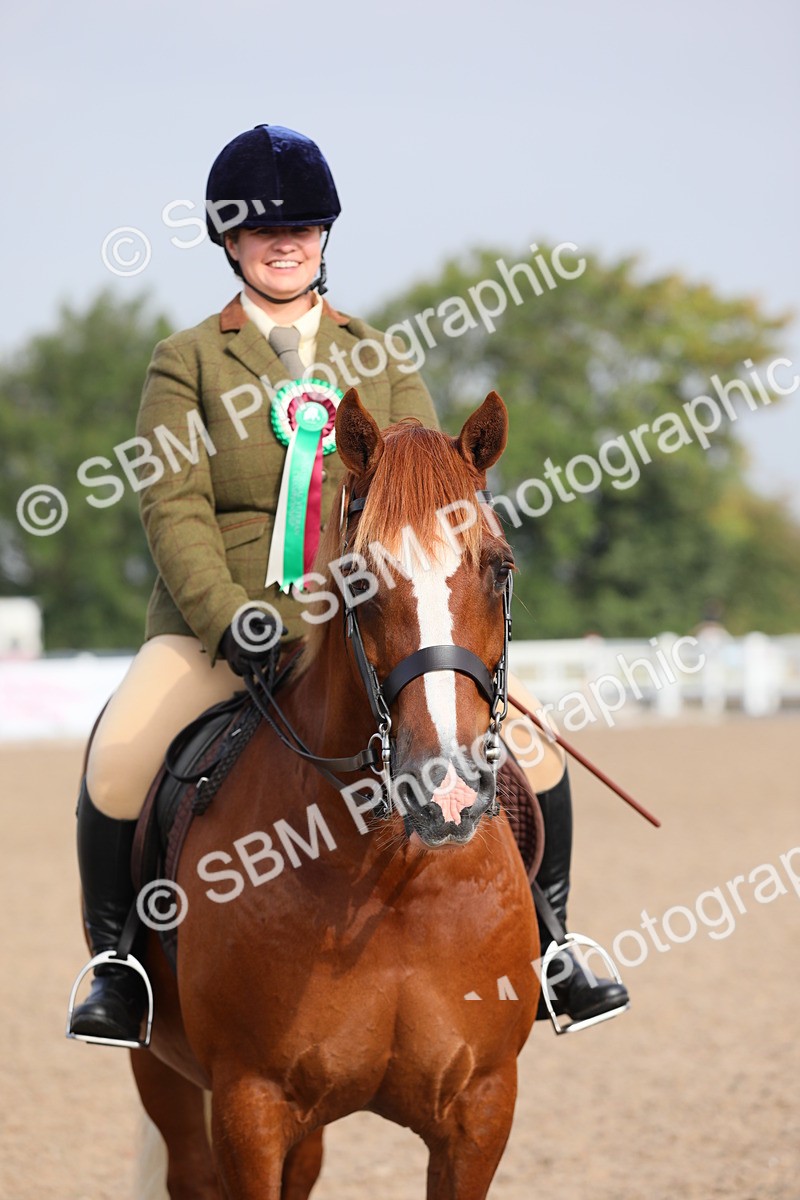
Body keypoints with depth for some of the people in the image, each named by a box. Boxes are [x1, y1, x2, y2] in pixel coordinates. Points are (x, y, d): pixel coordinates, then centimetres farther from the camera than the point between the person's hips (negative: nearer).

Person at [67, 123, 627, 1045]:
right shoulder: (187, 362, 5)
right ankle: (116, 962, -10)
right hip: (218, 621, -3)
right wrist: (227, 617, -21)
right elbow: (174, 507, -6)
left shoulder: (376, 360, 15)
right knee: (118, 756, -30)